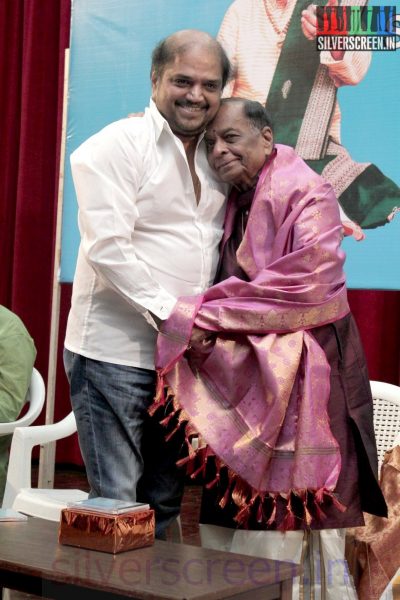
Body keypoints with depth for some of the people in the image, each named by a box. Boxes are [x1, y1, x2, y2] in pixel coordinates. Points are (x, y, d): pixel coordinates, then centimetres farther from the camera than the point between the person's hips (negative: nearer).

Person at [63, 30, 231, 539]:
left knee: (166, 502, 14)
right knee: (116, 502, -2)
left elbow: (223, 244, 20)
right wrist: (168, 311, -20)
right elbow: (107, 246, -16)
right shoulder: (117, 145, -7)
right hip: (115, 351, -7)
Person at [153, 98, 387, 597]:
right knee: (229, 517, 8)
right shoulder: (236, 202, 14)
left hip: (298, 380, -7)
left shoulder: (306, 194, -9)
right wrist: (203, 317, -7)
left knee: (279, 527, -4)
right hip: (243, 375, 7)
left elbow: (310, 287, -20)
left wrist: (211, 316, -16)